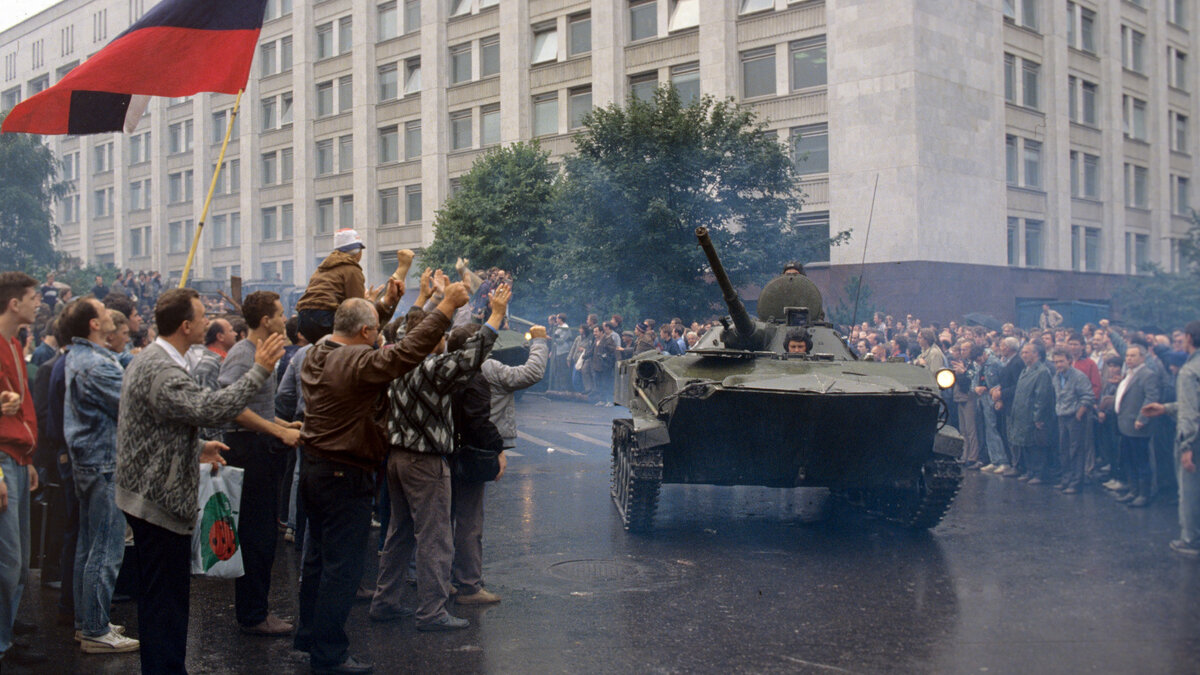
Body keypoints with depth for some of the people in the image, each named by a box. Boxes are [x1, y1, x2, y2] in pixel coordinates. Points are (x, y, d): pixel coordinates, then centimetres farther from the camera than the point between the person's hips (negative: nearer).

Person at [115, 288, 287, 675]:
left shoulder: (150, 359, 13)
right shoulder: (161, 370, -22)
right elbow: (212, 409, -35)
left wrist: (196, 448, 17)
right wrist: (260, 371, -28)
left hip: (149, 495, 11)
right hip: (160, 499, -11)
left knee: (158, 595, 19)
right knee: (166, 598, -3)